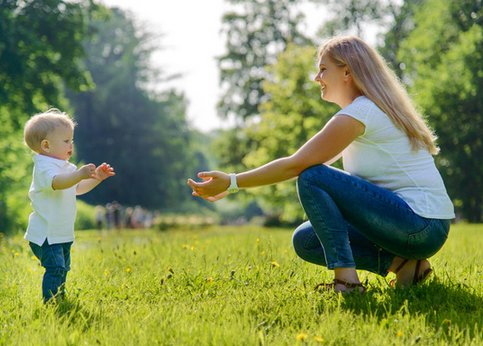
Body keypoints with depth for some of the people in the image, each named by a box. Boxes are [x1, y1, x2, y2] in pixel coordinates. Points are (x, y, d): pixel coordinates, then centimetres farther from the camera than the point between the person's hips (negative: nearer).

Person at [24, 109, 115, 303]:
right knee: (55, 268, -17)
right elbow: (56, 182, -39)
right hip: (46, 234, -10)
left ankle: (59, 298, 31)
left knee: (62, 269, 19)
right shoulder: (44, 166, -18)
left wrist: (96, 178, 13)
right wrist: (79, 174, -52)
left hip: (62, 234, 10)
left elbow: (77, 188, 27)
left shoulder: (65, 167, 14)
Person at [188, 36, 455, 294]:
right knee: (305, 240, 8)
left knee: (312, 178, -15)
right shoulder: (377, 109, 18)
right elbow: (302, 162, 20)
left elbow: (296, 165, -14)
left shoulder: (360, 113, -13)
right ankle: (400, 262, 1)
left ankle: (346, 278, -20)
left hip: (422, 229, -10)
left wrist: (232, 182, -7)